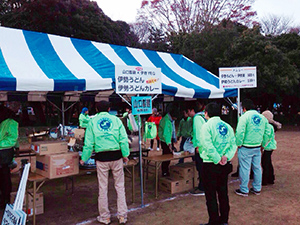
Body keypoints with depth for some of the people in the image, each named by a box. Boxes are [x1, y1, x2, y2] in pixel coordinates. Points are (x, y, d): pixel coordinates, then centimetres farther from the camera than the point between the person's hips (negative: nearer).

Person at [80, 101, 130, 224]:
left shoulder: (92, 122, 2)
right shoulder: (116, 119, 3)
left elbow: (89, 143, 0)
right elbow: (124, 139, -2)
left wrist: (84, 159, 10)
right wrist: (125, 155, 6)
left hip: (101, 157, 0)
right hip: (116, 156, 1)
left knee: (103, 188, 10)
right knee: (120, 186, 10)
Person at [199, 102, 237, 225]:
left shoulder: (206, 126, -11)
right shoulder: (227, 126, 7)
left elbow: (208, 146, -22)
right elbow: (233, 144, 0)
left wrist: (217, 160, -16)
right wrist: (226, 156, -10)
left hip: (210, 166, -6)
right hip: (225, 166, 6)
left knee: (211, 196, 5)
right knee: (223, 193, 17)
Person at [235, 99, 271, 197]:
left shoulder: (244, 117, -12)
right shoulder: (262, 117, 7)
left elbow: (240, 132, -19)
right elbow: (267, 132, 11)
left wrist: (239, 144, -8)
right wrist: (262, 143, 16)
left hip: (246, 148, -6)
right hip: (258, 147, 6)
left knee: (245, 168, 2)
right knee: (257, 168, 15)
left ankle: (244, 190, 11)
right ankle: (257, 189, 27)